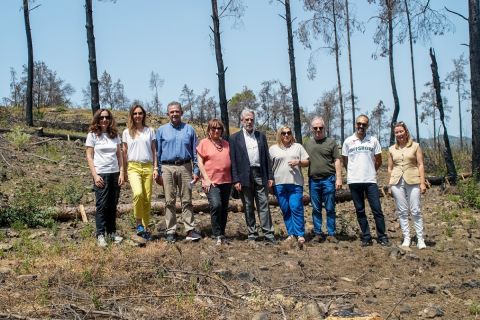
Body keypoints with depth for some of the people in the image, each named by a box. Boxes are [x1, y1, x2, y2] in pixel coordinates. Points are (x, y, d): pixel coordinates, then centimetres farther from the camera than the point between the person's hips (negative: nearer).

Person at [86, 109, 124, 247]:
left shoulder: (115, 135, 11)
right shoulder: (93, 135, 0)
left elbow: (119, 155, 12)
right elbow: (89, 156, -3)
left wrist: (121, 173, 3)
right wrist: (95, 175, -12)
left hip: (115, 174, 4)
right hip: (101, 174, -4)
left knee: (113, 205, 7)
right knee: (102, 205, -2)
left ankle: (112, 232, 16)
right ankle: (100, 234, 4)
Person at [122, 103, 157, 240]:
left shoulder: (150, 131, 11)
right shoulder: (127, 132, 10)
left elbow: (154, 151, 12)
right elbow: (125, 153, 12)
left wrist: (155, 168, 3)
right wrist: (124, 171, 7)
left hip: (148, 167, 2)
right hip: (133, 167, -2)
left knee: (147, 199, -1)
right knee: (138, 194, -26)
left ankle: (146, 228, 13)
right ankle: (138, 223, -7)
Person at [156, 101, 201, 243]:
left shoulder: (189, 130, 9)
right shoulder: (162, 130, 10)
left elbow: (195, 152, 8)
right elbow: (157, 153, 9)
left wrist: (196, 171, 2)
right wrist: (158, 173, 3)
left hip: (185, 167, 0)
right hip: (167, 168, 0)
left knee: (187, 200, 1)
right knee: (169, 201, 2)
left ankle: (190, 230, 3)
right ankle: (171, 231, 7)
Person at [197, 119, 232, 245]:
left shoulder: (226, 144, 12)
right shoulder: (204, 143, 2)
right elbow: (200, 162, -1)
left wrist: (234, 179, 11)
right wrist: (206, 179, -9)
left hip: (226, 181, 5)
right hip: (211, 182, -5)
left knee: (224, 209, 8)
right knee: (216, 205, -20)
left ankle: (222, 234, 20)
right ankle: (217, 235, -11)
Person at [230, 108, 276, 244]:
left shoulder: (261, 136, 12)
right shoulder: (235, 138, 3)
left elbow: (267, 157, 11)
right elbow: (233, 160, -1)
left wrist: (270, 176, 4)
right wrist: (235, 180, -8)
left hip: (260, 175, 2)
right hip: (245, 176, -2)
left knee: (264, 205, 1)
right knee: (248, 207, 5)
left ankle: (268, 234, 2)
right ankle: (252, 234, 13)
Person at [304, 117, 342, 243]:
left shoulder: (331, 142, 3)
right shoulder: (308, 144, 14)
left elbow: (337, 161, 0)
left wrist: (339, 178, -7)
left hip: (328, 179, -3)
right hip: (313, 180, 3)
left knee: (330, 209, 1)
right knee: (316, 209, 7)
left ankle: (331, 234, 7)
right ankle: (318, 233, 14)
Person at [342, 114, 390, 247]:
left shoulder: (373, 140, 3)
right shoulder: (348, 141, 3)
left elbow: (378, 161, 10)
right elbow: (345, 161, 11)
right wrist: (352, 173, 11)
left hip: (370, 181, -1)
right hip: (354, 181, 1)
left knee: (377, 210, -2)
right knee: (360, 211, 6)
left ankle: (382, 237, 7)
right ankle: (366, 238, 13)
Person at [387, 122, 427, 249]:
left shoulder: (415, 146, 5)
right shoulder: (392, 149, 12)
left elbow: (420, 165, 2)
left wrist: (422, 183, -5)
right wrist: (389, 186, 11)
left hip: (413, 181, -2)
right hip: (397, 182, 3)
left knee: (416, 211, -5)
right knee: (402, 211, 3)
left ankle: (420, 239, -1)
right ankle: (406, 238, 9)